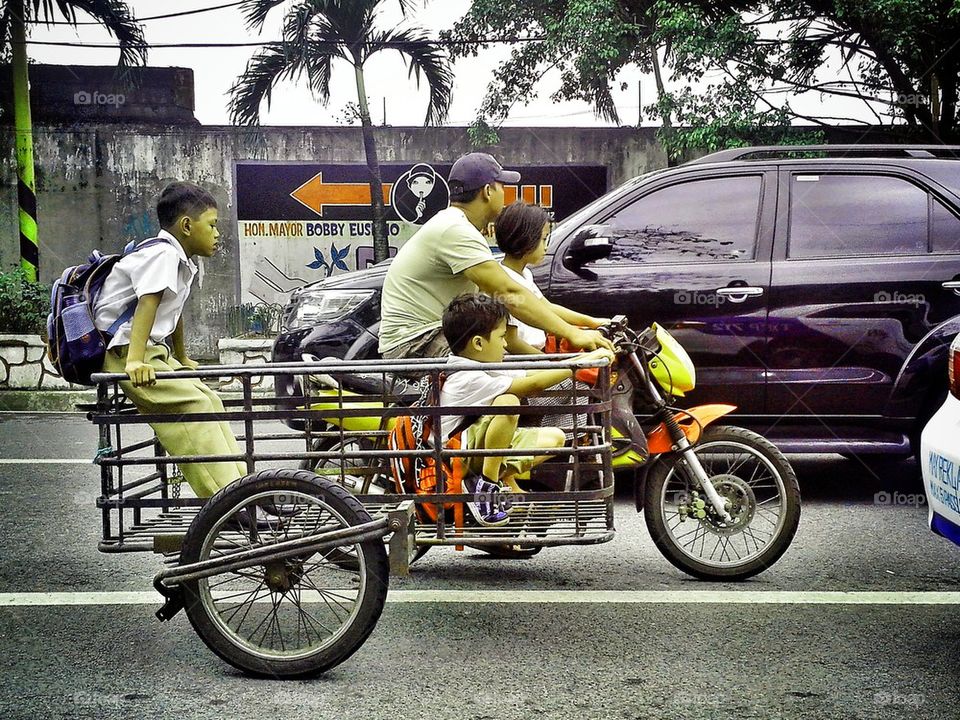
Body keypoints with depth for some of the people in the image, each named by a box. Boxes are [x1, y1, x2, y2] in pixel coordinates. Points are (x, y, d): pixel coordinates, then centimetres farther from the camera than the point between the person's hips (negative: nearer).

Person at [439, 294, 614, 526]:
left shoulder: (484, 369, 7)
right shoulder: (470, 379, -23)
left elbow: (533, 374, 4)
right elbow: (534, 385, -28)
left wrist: (586, 358, -7)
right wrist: (584, 361, -24)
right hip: (456, 456, -10)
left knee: (554, 437, 6)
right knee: (507, 402, -33)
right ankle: (487, 481, -22)